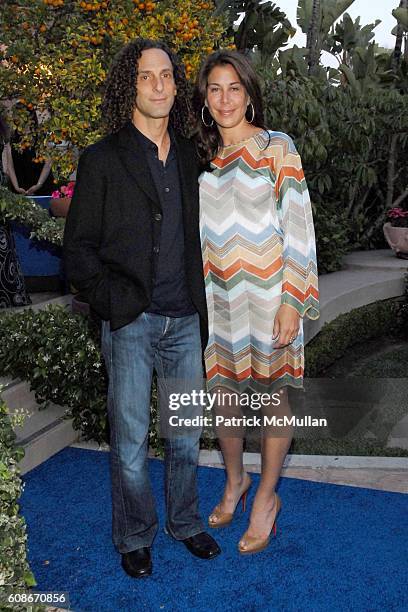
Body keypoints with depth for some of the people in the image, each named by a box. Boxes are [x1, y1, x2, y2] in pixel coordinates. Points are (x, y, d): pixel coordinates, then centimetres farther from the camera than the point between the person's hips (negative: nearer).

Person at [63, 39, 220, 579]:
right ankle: (135, 537, 27)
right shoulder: (103, 160, -3)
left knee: (187, 432, 14)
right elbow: (78, 249, -2)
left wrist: (200, 300, 10)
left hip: (186, 320, 4)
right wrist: (112, 301, -11)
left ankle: (184, 522, 35)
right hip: (130, 322, -4)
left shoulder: (188, 156, 11)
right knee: (130, 439, 6)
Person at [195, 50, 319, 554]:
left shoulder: (277, 148, -4)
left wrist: (291, 302, -14)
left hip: (268, 294, -4)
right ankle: (235, 480, 36)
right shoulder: (202, 157, 9)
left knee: (272, 396, 6)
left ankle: (267, 496, 26)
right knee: (222, 395, 11)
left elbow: (298, 227, -8)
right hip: (218, 296, 4)